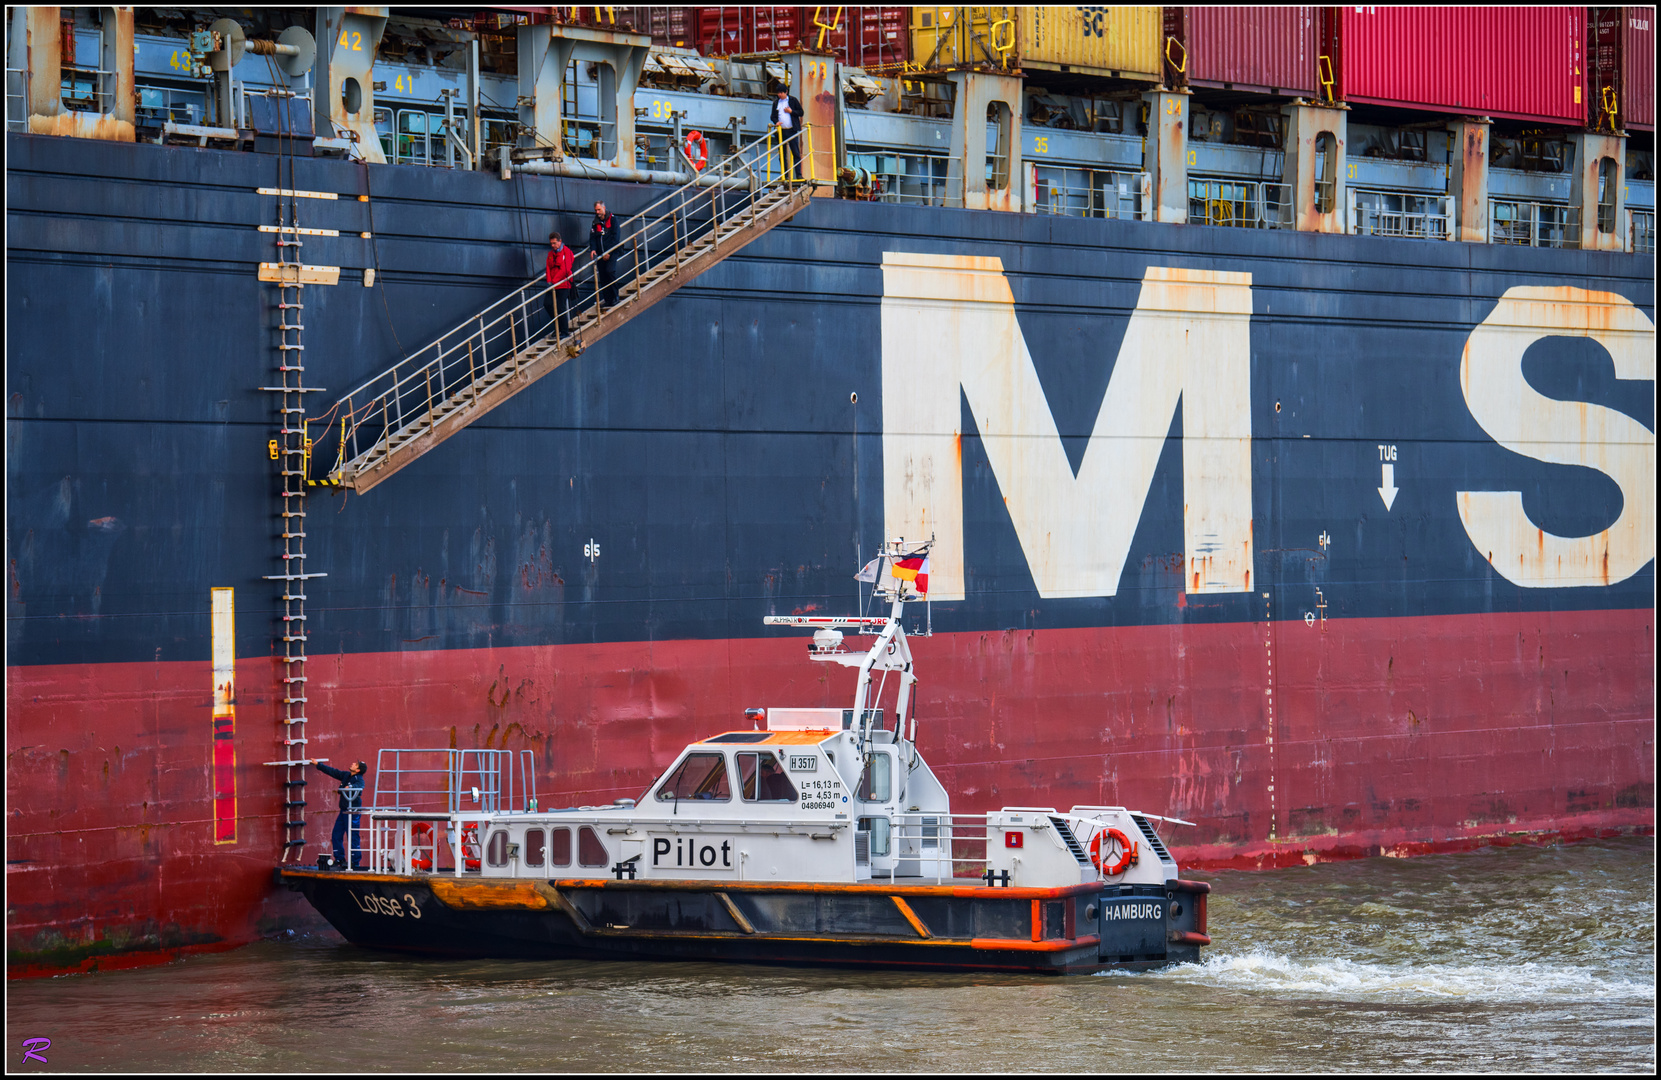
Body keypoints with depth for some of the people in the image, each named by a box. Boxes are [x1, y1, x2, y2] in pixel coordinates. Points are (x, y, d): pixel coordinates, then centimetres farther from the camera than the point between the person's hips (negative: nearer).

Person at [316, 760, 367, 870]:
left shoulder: (359, 780, -11)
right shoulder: (346, 776, 12)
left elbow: (358, 787, -32)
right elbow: (332, 772, 22)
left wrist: (350, 787, -48)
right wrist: (318, 764, 27)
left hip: (353, 812, -9)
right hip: (344, 811, 9)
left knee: (353, 837, -8)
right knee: (336, 835, 10)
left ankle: (356, 863, -5)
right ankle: (339, 859, 20)